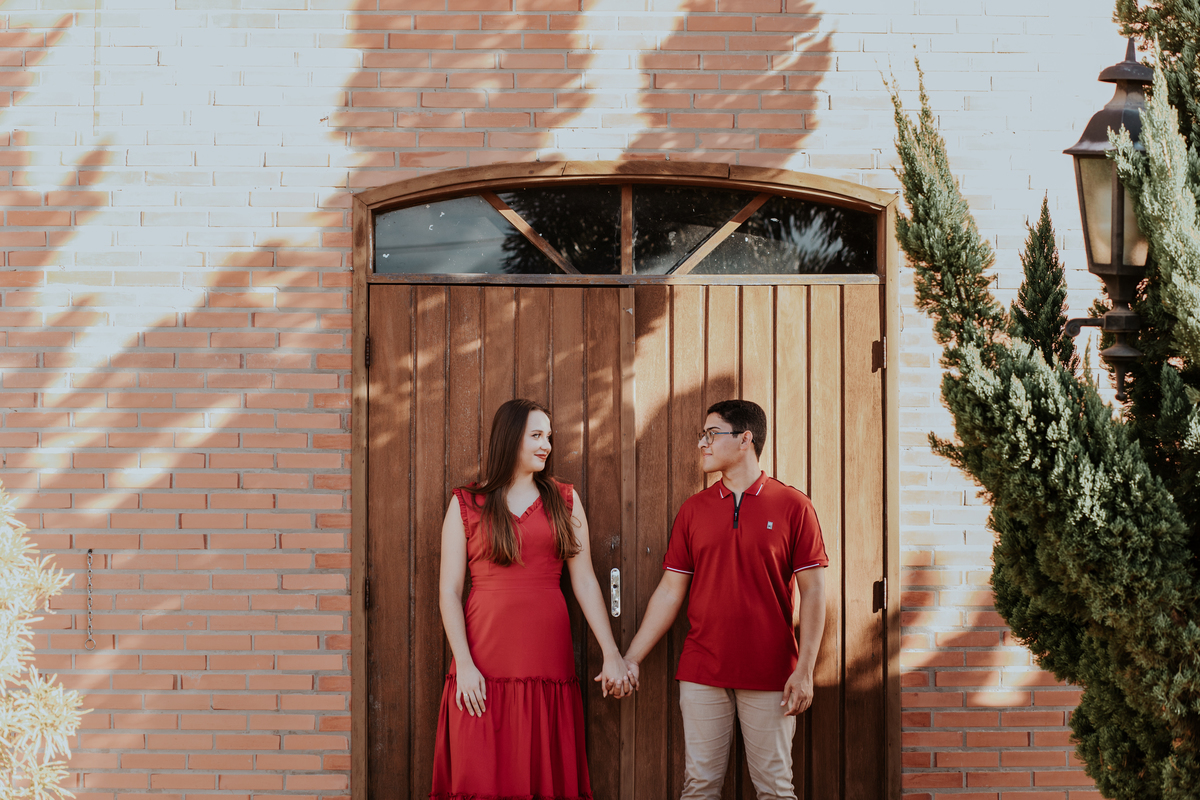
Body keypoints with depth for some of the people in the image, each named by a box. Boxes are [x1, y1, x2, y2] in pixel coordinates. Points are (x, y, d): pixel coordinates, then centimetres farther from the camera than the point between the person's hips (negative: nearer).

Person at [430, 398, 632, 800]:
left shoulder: (564, 501, 12)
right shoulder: (466, 505, 5)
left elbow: (585, 582, 9)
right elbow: (449, 591, 1)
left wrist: (612, 654, 3)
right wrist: (464, 663, -9)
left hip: (548, 658, 2)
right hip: (485, 667, -2)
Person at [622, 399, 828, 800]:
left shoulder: (792, 505, 0)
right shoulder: (693, 510, 9)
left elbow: (813, 591, -2)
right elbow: (670, 592, 11)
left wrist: (805, 669, -9)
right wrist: (631, 658, 6)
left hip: (769, 675, -2)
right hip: (702, 674, 3)